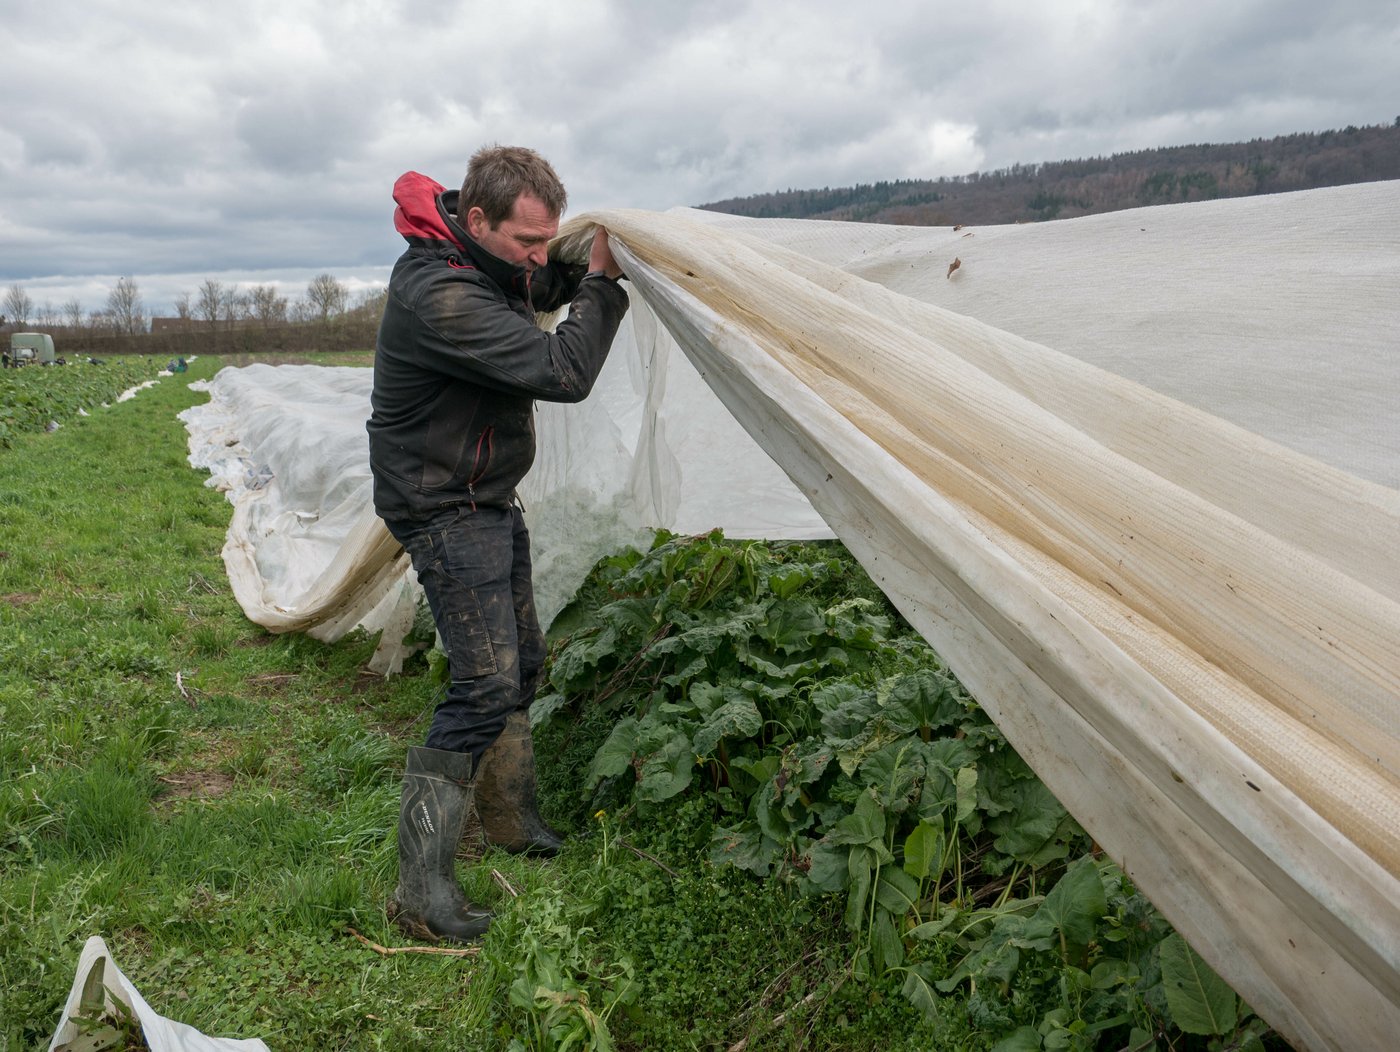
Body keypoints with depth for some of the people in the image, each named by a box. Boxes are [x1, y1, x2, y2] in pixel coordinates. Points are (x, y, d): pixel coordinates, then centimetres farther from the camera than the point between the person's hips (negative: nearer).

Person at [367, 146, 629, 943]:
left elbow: (540, 291, 24)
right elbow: (562, 373, -30)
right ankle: (422, 888, -3)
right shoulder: (440, 296, -29)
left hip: (489, 498, 10)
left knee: (520, 661, 17)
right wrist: (602, 284, -16)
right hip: (445, 510, -10)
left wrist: (583, 267, 5)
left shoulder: (487, 257, 2)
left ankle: (514, 824, 35)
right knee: (486, 683, -13)